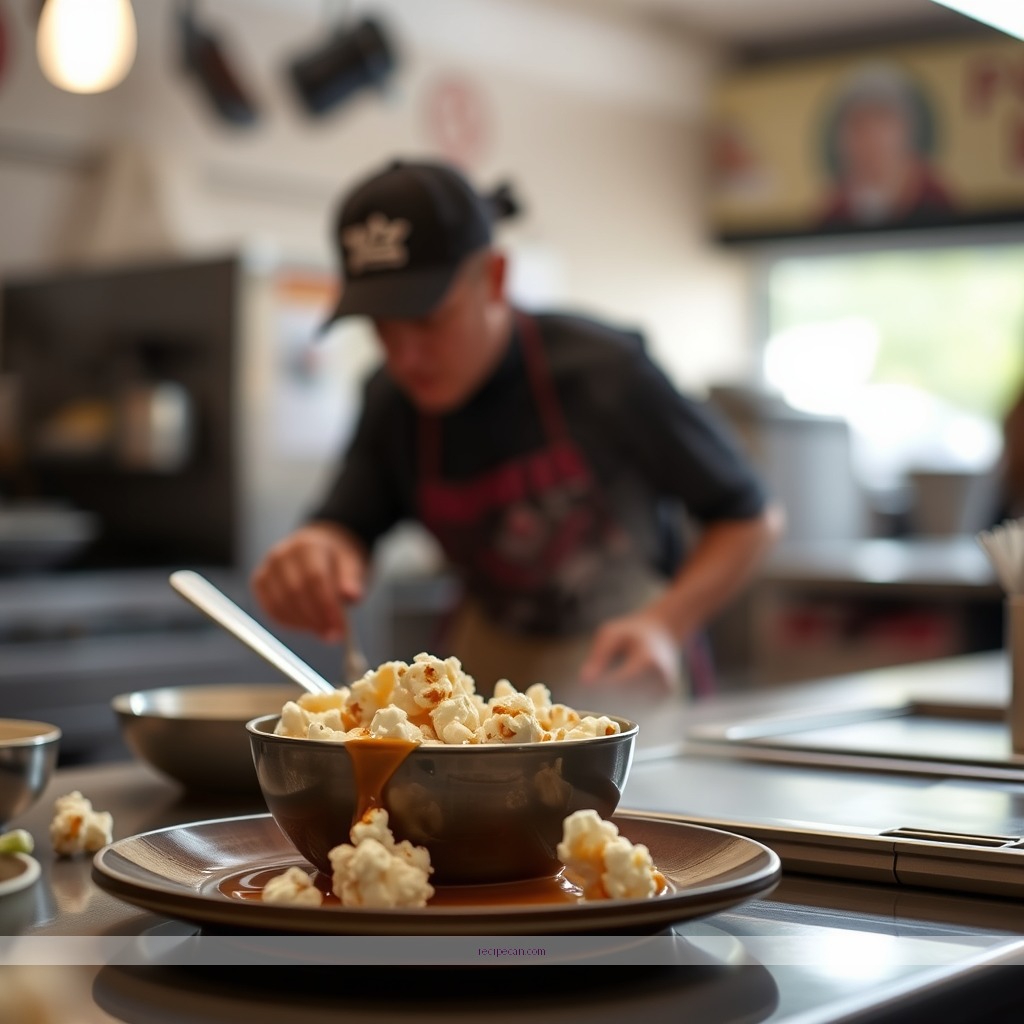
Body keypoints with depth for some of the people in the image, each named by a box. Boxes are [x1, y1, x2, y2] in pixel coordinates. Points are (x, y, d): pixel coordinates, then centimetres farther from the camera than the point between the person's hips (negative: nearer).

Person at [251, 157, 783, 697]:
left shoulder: (606, 370, -19)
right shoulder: (392, 401, -5)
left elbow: (750, 516, -10)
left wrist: (665, 628, -24)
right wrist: (319, 551, -25)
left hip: (619, 669, -3)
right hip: (489, 660, 4)